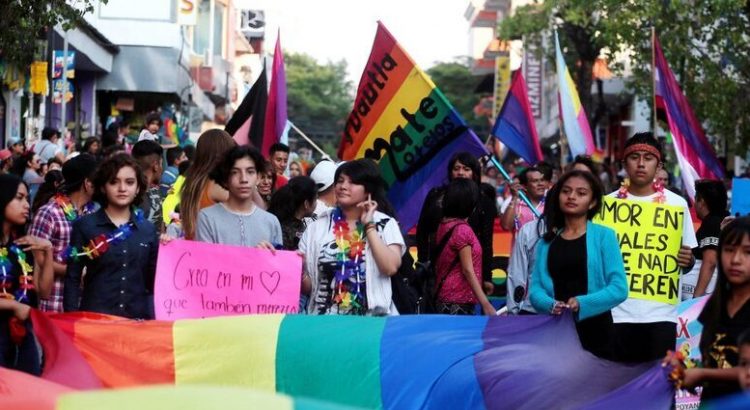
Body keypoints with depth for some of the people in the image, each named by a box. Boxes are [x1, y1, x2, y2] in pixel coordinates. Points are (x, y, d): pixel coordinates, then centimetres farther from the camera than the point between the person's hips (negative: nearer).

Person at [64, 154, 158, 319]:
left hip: (138, 318, 3)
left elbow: (153, 282, 13)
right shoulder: (85, 226, 2)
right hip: (94, 316, -3)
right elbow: (72, 279, 1)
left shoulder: (148, 229, 9)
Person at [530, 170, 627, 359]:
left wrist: (582, 303, -20)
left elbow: (619, 288, -6)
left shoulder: (604, 236, 1)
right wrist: (550, 304, -17)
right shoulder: (546, 241, 12)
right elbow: (535, 288, 6)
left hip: (594, 330, -3)